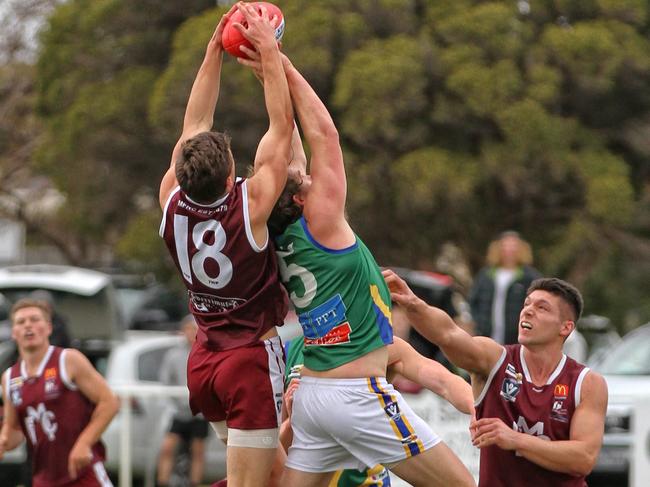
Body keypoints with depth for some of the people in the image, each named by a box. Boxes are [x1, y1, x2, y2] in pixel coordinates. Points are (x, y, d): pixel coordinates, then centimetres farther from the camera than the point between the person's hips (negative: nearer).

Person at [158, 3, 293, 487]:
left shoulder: (171, 205, -7)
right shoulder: (250, 206, -20)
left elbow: (194, 128, 5)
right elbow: (283, 126, -13)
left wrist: (215, 51, 5)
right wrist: (269, 52, -8)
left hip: (203, 361, 7)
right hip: (252, 358, -7)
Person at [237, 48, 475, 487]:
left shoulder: (281, 239, 7)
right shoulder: (320, 224, -12)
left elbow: (294, 148, 15)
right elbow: (324, 135, -9)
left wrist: (272, 76, 14)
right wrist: (283, 69, -4)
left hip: (312, 395, 8)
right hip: (358, 396, -8)